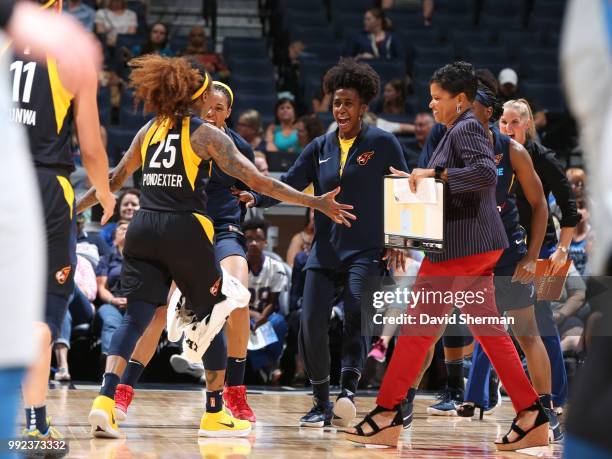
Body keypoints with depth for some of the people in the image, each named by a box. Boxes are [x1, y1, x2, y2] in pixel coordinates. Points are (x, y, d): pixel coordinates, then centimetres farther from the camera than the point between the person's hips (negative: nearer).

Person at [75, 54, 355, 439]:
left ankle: (105, 401, -18)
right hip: (185, 231, -4)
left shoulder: (150, 130, 14)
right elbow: (257, 181, -8)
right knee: (213, 315, 11)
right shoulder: (207, 134, -1)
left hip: (143, 230, 4)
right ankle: (214, 414, 17)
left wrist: (74, 208, 36)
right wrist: (315, 203, -8)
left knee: (136, 317, 2)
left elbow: (115, 179, 21)